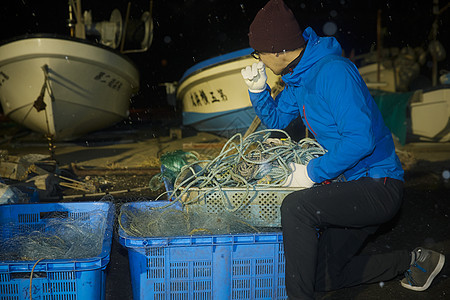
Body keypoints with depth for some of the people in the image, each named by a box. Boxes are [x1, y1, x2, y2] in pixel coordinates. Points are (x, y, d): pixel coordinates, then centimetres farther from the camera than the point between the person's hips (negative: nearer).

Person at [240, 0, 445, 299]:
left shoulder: (333, 71, -21)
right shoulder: (298, 78, 8)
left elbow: (361, 139, -29)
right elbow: (275, 120, 22)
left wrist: (313, 172, -21)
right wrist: (258, 89, 4)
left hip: (378, 185, -10)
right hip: (353, 185, 10)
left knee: (296, 206, -31)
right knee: (324, 276, 15)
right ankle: (413, 260, 29)